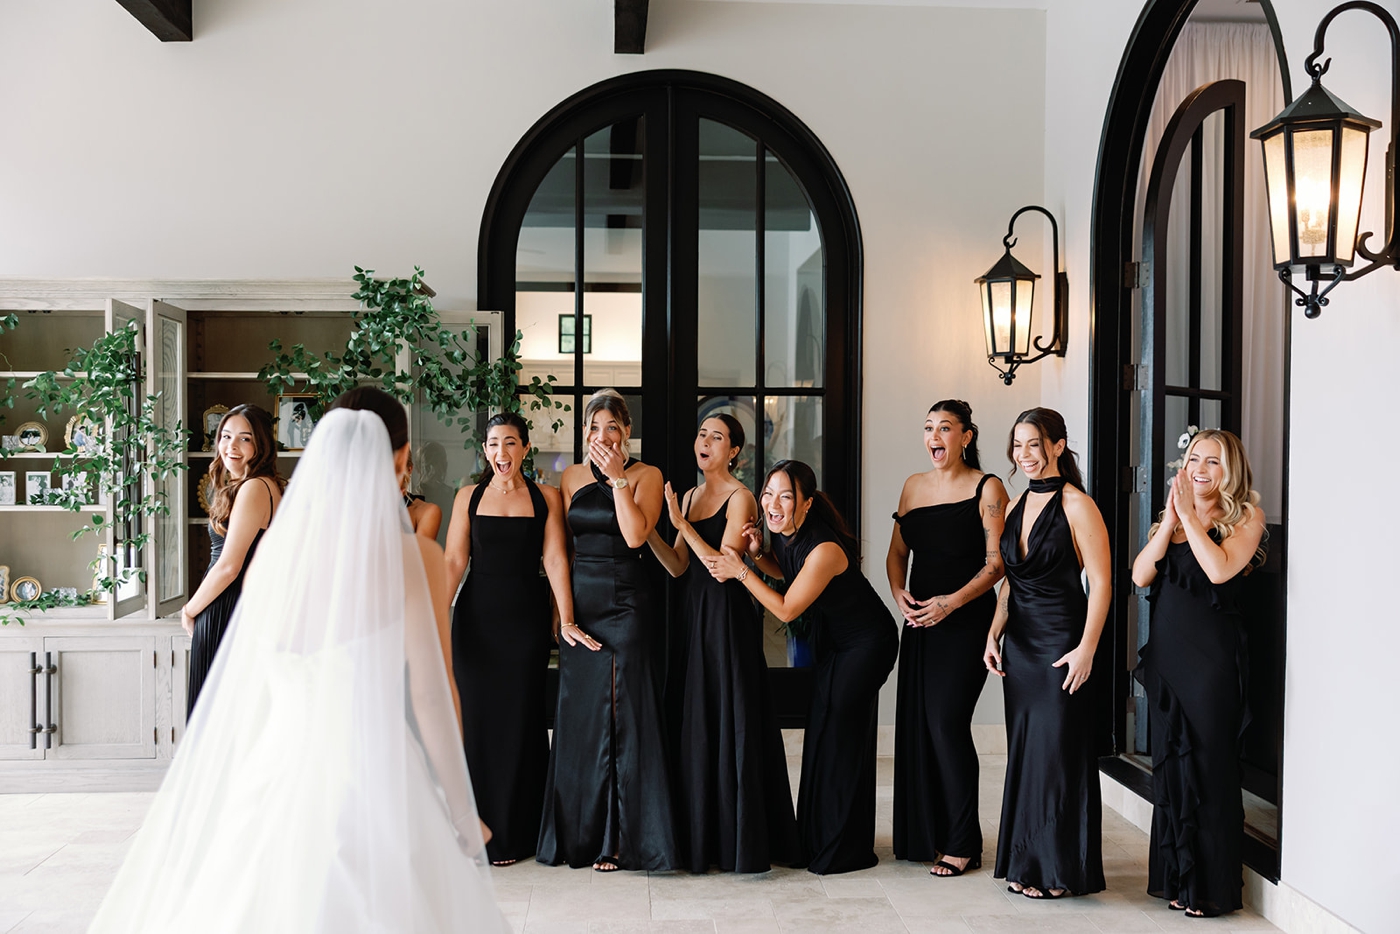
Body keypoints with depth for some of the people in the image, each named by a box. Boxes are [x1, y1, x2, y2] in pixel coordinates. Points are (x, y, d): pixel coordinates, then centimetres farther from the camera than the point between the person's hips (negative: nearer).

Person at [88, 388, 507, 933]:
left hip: (279, 767, 4)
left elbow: (245, 685, 7)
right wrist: (464, 815, -4)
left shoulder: (275, 546, 1)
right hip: (373, 775, -4)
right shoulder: (415, 557, -11)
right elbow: (430, 696, -12)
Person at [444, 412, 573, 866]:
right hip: (477, 616, 1)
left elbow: (555, 559, -4)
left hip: (527, 616, -1)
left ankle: (515, 833, 16)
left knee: (520, 719, 5)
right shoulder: (469, 496, 6)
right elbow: (453, 561, 1)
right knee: (475, 718, 2)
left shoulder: (545, 497, 3)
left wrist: (566, 619, -13)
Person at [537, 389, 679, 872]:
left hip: (627, 603, -4)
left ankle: (623, 837, 5)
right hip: (578, 603, 4)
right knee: (579, 717, 7)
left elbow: (635, 535, -14)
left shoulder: (646, 475, 1)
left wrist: (617, 477, -13)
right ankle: (582, 833, 19)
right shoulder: (573, 476, 11)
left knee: (624, 717, -3)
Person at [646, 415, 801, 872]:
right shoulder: (690, 496, 14)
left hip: (727, 615, -7)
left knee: (731, 723, -3)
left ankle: (742, 839, 5)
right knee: (695, 725, 10)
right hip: (692, 614, 7)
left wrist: (683, 524, -17)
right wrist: (648, 529, -6)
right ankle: (702, 835, 19)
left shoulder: (740, 498, -8)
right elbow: (678, 567, 7)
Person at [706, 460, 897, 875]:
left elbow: (786, 610, -25)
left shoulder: (825, 549, -33)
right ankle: (818, 839, 26)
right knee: (821, 731, 13)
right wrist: (757, 555, -6)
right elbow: (785, 572, 14)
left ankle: (846, 850, 9)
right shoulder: (784, 534, -8)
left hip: (867, 643, -9)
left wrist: (741, 571, -24)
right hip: (834, 638, 9)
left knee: (840, 736, -4)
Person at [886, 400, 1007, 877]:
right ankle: (925, 835, 19)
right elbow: (897, 552, 16)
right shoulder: (913, 486, 12)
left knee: (947, 722, -10)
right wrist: (899, 592, -3)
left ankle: (962, 843, 2)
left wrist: (951, 601, -19)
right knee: (916, 723, 6)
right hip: (920, 621, 6)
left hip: (966, 621, -6)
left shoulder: (986, 488, -6)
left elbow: (997, 563, -10)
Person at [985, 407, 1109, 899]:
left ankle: (1059, 869, 10)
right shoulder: (1019, 504, 12)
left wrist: (1086, 649, -19)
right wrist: (994, 633, 8)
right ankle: (1027, 862, 22)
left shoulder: (1076, 505, -10)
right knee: (1024, 750, 11)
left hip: (1061, 645, -7)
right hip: (1020, 644, 7)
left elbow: (1100, 582, -13)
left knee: (1056, 750, -2)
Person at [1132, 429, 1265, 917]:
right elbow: (1140, 575, 0)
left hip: (1212, 655, -6)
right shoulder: (1170, 519, 13)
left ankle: (1211, 886, 10)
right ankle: (1176, 877, 23)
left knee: (1207, 763, -1)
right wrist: (1170, 522, -8)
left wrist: (1190, 517, -15)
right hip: (1166, 651, 6)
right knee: (1169, 762, 11)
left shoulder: (1246, 517, -4)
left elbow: (1220, 569, -21)